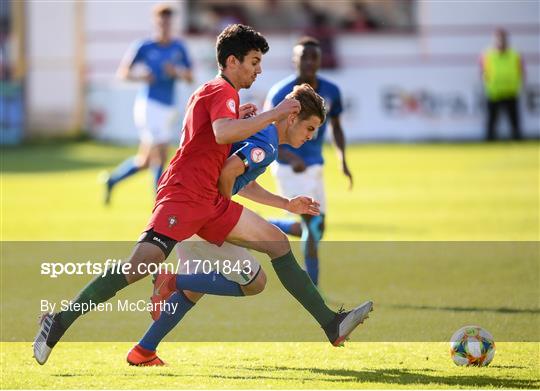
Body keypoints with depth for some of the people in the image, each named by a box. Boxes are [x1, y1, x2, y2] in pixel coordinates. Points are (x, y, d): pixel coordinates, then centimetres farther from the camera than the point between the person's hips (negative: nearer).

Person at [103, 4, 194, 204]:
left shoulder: (179, 48, 7)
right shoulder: (145, 47, -5)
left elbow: (190, 78, 9)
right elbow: (122, 72, 1)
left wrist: (177, 72, -12)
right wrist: (138, 76, -18)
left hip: (168, 109, 6)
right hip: (149, 106, -6)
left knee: (146, 160, 13)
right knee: (160, 156, -13)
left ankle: (111, 181, 34)